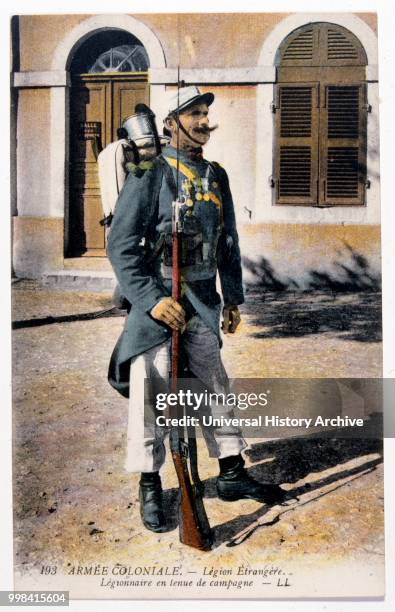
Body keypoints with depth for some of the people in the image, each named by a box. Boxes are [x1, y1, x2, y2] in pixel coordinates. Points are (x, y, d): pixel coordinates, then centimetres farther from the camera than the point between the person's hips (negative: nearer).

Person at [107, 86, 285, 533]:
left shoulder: (217, 176, 12)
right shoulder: (151, 173, -7)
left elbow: (228, 241, 18)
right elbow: (121, 244, -13)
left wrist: (233, 297, 16)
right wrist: (151, 299, -21)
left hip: (202, 299, 6)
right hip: (157, 296, -6)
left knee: (215, 385, 13)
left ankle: (232, 475, 26)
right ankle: (149, 485, 16)